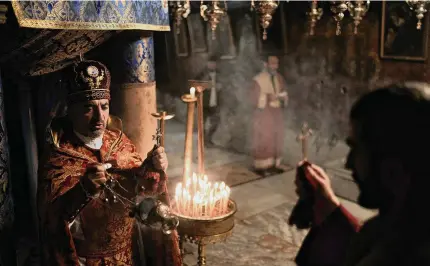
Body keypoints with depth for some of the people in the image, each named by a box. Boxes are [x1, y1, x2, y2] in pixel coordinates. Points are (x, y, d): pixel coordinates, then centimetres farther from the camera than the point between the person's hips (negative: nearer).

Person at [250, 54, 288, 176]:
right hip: (264, 115, -6)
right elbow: (254, 100, -12)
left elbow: (285, 94, 13)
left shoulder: (279, 78, 7)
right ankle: (261, 166, 6)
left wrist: (282, 97, -10)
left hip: (277, 113, 6)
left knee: (277, 140, 8)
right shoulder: (258, 79, -10)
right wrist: (267, 97, -25)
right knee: (263, 141, -2)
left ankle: (274, 164, 19)